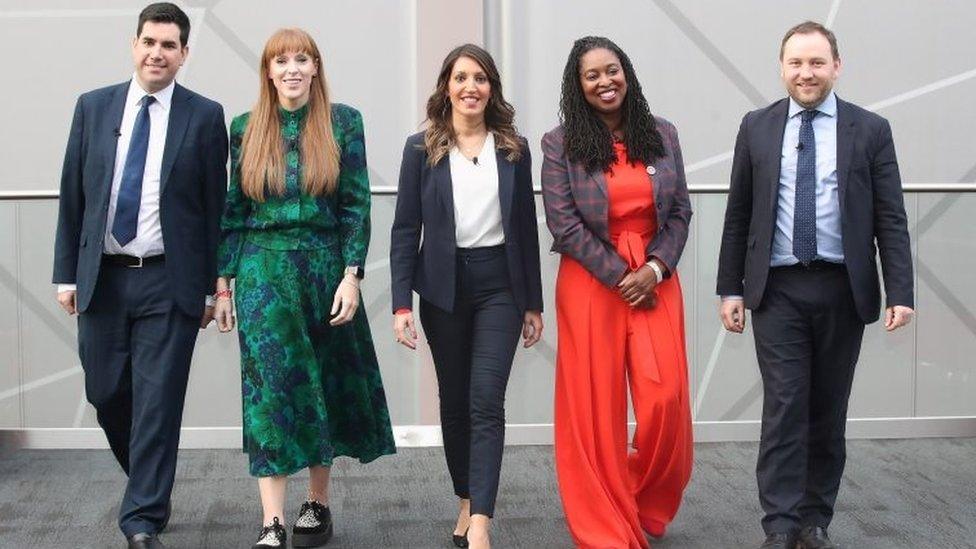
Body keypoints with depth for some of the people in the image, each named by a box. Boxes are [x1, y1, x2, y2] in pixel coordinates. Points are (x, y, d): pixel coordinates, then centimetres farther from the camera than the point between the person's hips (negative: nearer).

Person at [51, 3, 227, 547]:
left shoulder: (205, 116, -1)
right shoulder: (93, 107, 7)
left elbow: (215, 205, 0)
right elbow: (73, 196, 9)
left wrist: (212, 286, -2)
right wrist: (66, 273, 5)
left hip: (170, 283, -3)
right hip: (102, 278, 3)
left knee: (158, 401, -3)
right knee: (107, 395, 10)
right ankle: (149, 488, 34)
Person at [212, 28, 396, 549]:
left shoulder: (343, 122, 1)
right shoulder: (245, 129, 5)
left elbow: (357, 205, -1)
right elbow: (232, 210, 7)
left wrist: (351, 276, -9)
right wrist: (224, 283, 4)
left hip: (325, 267, 0)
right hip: (263, 271, 0)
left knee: (322, 383, 9)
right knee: (270, 387, -6)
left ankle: (318, 503, 23)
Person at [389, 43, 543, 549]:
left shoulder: (513, 149, 5)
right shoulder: (422, 149, 1)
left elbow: (526, 228, 8)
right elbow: (405, 229, 0)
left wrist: (533, 303, 8)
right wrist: (401, 303, -8)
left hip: (500, 285, 0)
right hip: (444, 288, 1)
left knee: (487, 402, -10)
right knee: (454, 402, 9)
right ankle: (466, 501, 25)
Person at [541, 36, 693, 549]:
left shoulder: (662, 135, 7)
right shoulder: (560, 144, -2)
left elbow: (681, 212, 8)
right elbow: (564, 224, -8)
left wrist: (654, 269, -7)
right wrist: (620, 277, -10)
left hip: (655, 281, 3)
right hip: (591, 285, -2)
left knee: (666, 399, -5)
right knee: (596, 407, -1)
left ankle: (648, 505, 22)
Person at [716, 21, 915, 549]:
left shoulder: (870, 130, 2)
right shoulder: (757, 128, 5)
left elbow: (891, 219, 0)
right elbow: (738, 216, 8)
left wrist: (899, 293, -7)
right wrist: (730, 288, 4)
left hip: (842, 290, 0)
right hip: (777, 289, 0)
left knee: (828, 411, 8)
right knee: (784, 407, -4)